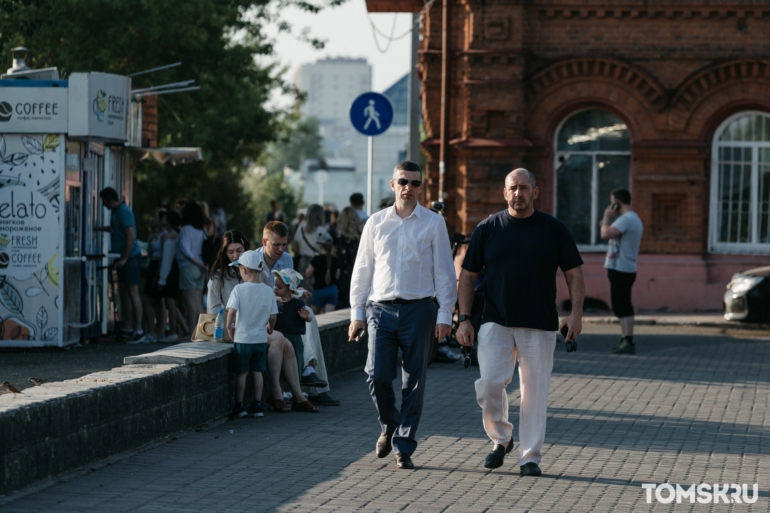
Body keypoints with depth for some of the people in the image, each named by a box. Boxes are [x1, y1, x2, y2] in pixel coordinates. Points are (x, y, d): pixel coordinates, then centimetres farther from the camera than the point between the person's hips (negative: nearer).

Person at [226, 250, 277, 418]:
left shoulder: (239, 289, -13)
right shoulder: (268, 291, -2)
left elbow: (232, 311, -22)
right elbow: (273, 316, 0)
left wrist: (229, 328, -6)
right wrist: (269, 328, 20)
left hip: (242, 338, -3)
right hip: (261, 339, 3)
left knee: (241, 373, 6)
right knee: (257, 372, 11)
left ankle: (239, 406, 9)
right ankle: (257, 405, 12)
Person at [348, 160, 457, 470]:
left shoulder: (433, 224, 3)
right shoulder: (376, 223, 9)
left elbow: (444, 271, 3)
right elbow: (362, 270, 12)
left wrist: (445, 314, -3)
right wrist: (357, 313, 8)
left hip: (419, 309, -1)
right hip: (382, 308, 1)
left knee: (413, 383, 1)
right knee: (378, 377, -7)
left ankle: (403, 447, 10)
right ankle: (389, 427, 20)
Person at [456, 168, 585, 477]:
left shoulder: (554, 229, 4)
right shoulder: (488, 228, 6)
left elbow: (574, 273, 7)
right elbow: (468, 275, 10)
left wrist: (576, 313, -5)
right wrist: (464, 318, 2)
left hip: (540, 325, 0)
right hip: (496, 323, 0)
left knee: (534, 390, 0)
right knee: (490, 383, -14)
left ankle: (530, 456, 9)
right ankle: (501, 438, 9)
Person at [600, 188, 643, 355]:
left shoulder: (626, 219, -17)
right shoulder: (634, 219, 18)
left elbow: (605, 235, -25)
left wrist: (606, 218, -9)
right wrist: (607, 225, 15)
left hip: (621, 269, -11)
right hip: (625, 269, 11)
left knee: (623, 307, -11)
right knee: (621, 307, 14)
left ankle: (628, 343, -14)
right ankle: (625, 340, 18)